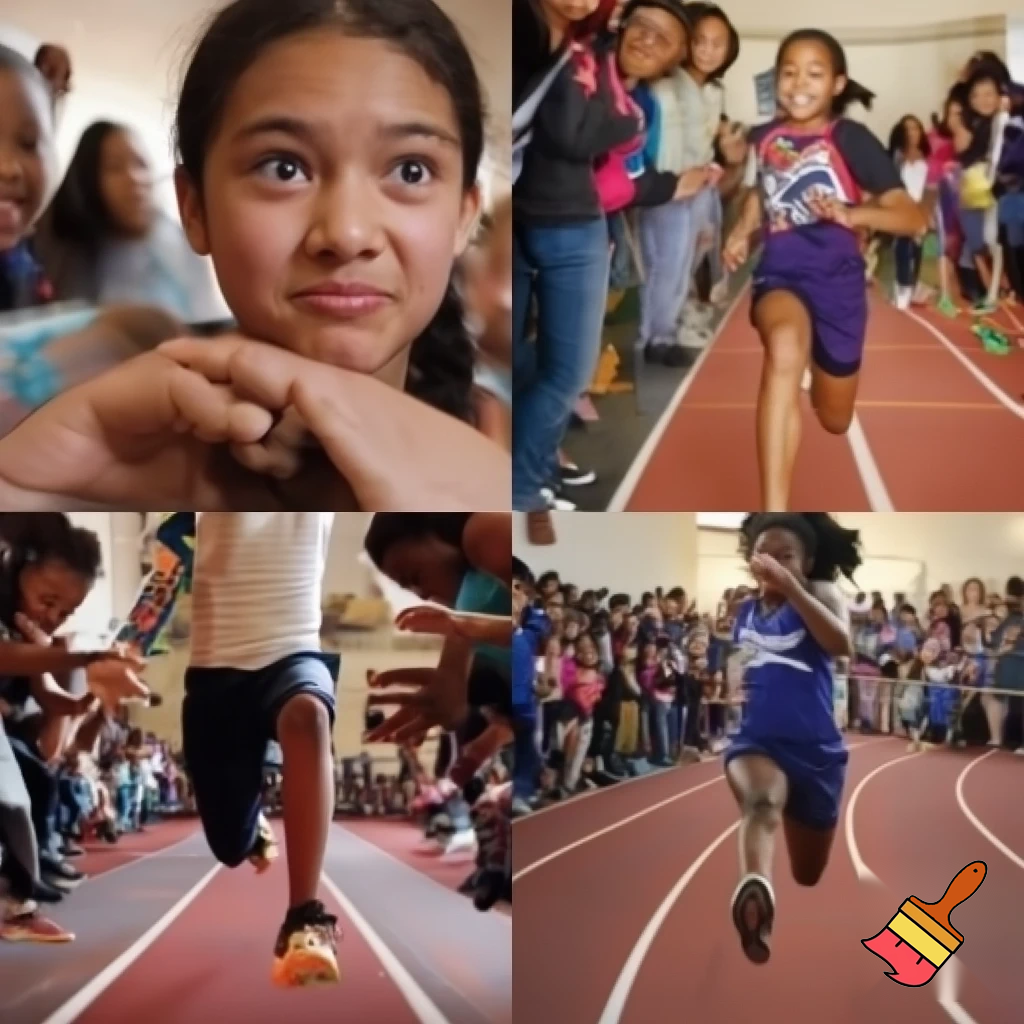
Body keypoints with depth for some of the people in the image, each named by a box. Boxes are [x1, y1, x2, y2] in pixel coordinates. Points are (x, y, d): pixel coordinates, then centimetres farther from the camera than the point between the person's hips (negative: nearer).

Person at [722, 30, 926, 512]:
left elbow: (914, 218, -15)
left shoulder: (850, 139, -9)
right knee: (784, 346, -38)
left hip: (836, 276, 0)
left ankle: (817, 374, 62)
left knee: (835, 420, 18)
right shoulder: (763, 138, 2)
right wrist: (742, 231, 6)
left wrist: (851, 214, -31)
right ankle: (773, 518, -46)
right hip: (780, 271, 0)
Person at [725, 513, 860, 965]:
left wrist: (790, 587, -28)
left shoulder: (819, 593, 0)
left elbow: (841, 644, -23)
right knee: (761, 799, -37)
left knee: (809, 877, 14)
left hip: (815, 748, 0)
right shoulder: (743, 612, 12)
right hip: (757, 741, 0)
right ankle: (755, 890, -65)